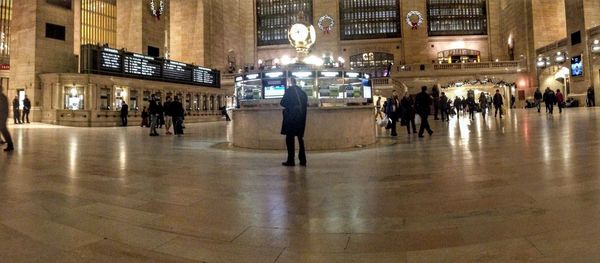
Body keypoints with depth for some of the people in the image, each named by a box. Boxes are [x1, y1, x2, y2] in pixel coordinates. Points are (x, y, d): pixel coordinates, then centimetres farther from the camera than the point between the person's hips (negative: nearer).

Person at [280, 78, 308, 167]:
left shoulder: (289, 90, -7)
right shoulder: (302, 92, 10)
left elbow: (282, 103, -6)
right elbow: (305, 104, 11)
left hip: (291, 117, -6)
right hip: (301, 117, 6)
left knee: (290, 138, 0)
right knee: (300, 138, 13)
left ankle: (291, 160, -1)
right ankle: (303, 160, 13)